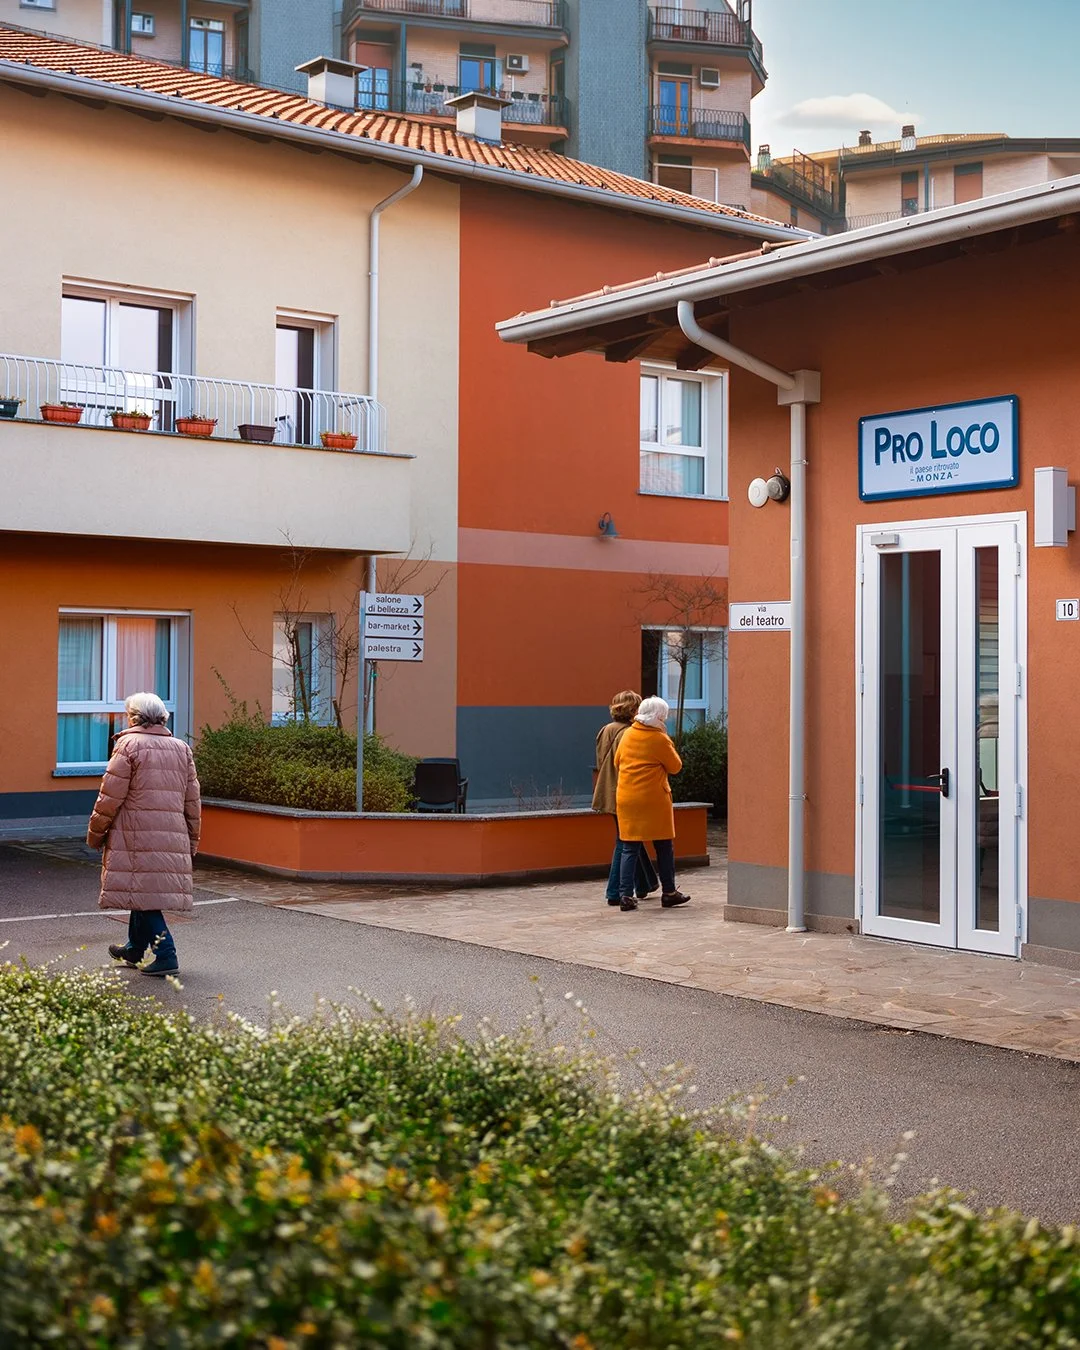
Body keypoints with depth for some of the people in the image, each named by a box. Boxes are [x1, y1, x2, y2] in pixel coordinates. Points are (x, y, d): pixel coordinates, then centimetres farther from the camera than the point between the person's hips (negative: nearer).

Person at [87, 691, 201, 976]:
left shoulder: (129, 745, -5)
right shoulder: (182, 748, 13)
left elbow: (111, 796, -7)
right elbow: (192, 800, 15)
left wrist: (95, 832, 4)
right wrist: (192, 841, 22)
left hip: (137, 835, -6)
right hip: (172, 836, 6)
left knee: (143, 891, -4)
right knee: (145, 891, 19)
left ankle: (165, 955, -10)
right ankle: (135, 949, 32)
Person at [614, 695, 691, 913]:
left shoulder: (627, 734, 6)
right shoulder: (659, 739, -11)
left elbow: (617, 762, 15)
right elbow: (675, 766, -2)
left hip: (626, 798, 5)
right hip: (653, 799, -5)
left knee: (630, 848, 5)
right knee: (664, 846, 9)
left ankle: (625, 895, -2)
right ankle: (669, 893, 16)